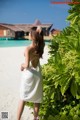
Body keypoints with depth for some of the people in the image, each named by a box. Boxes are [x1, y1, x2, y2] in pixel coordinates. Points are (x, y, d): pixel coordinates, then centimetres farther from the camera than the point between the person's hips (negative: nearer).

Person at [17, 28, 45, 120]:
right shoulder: (40, 47, -5)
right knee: (37, 98, 15)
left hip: (29, 74, -4)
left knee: (23, 98, 7)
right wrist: (39, 33, 7)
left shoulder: (28, 49, -19)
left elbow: (27, 65, -23)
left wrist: (22, 65, -2)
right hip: (37, 74, 4)